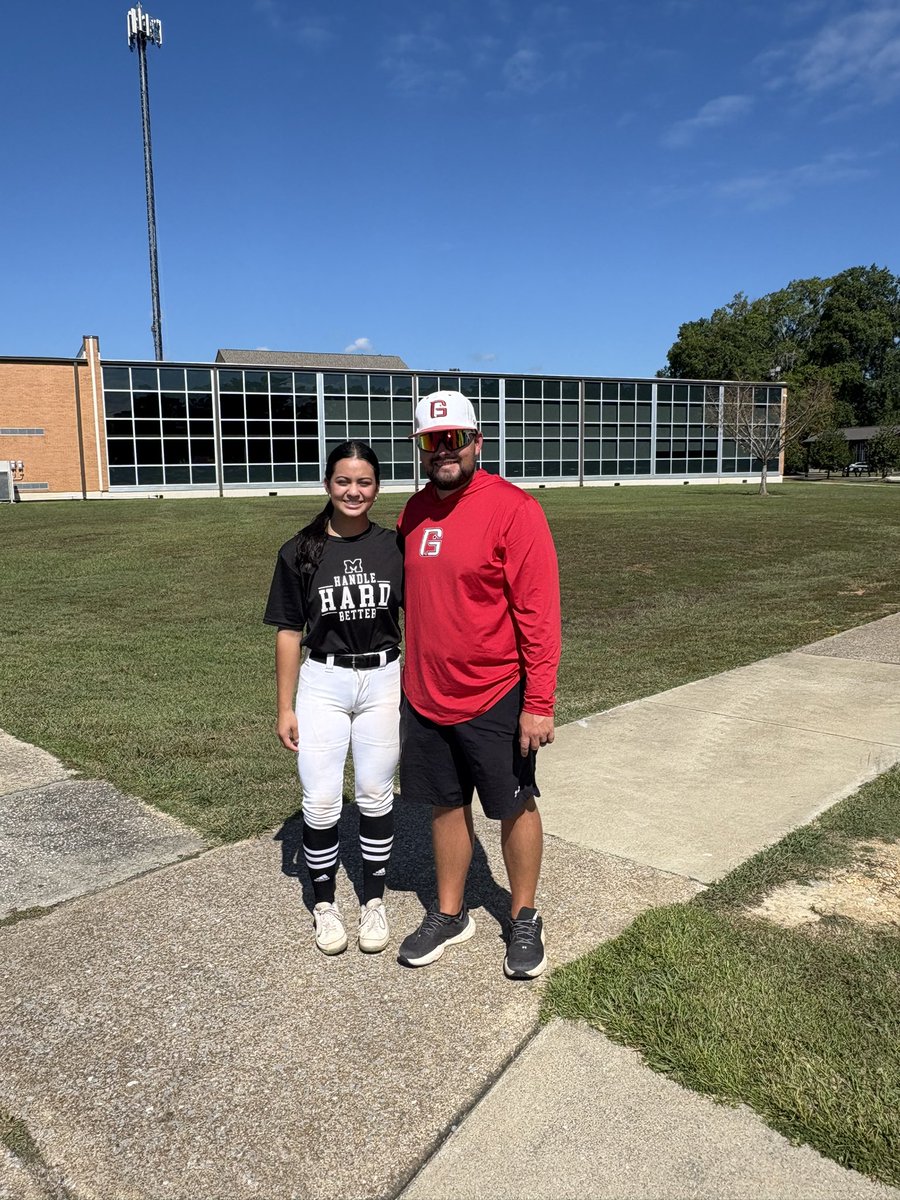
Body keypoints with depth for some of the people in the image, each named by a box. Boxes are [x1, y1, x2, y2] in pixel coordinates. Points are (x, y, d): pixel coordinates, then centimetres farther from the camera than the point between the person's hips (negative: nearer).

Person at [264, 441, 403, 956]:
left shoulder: (394, 546, -1)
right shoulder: (300, 553, -3)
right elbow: (289, 633, 1)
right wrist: (285, 708, 1)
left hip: (383, 681, 1)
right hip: (323, 683, 0)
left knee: (376, 796, 11)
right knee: (321, 802, 3)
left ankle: (375, 901, 29)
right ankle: (325, 904, 25)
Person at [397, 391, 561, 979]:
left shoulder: (513, 509, -15)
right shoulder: (415, 510, 5)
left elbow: (539, 612, -16)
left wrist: (539, 703, -18)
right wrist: (411, 676, 13)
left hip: (494, 698, -5)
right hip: (424, 695, 6)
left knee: (515, 808, 12)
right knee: (447, 805, 18)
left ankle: (524, 919, 32)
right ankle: (449, 914, 36)